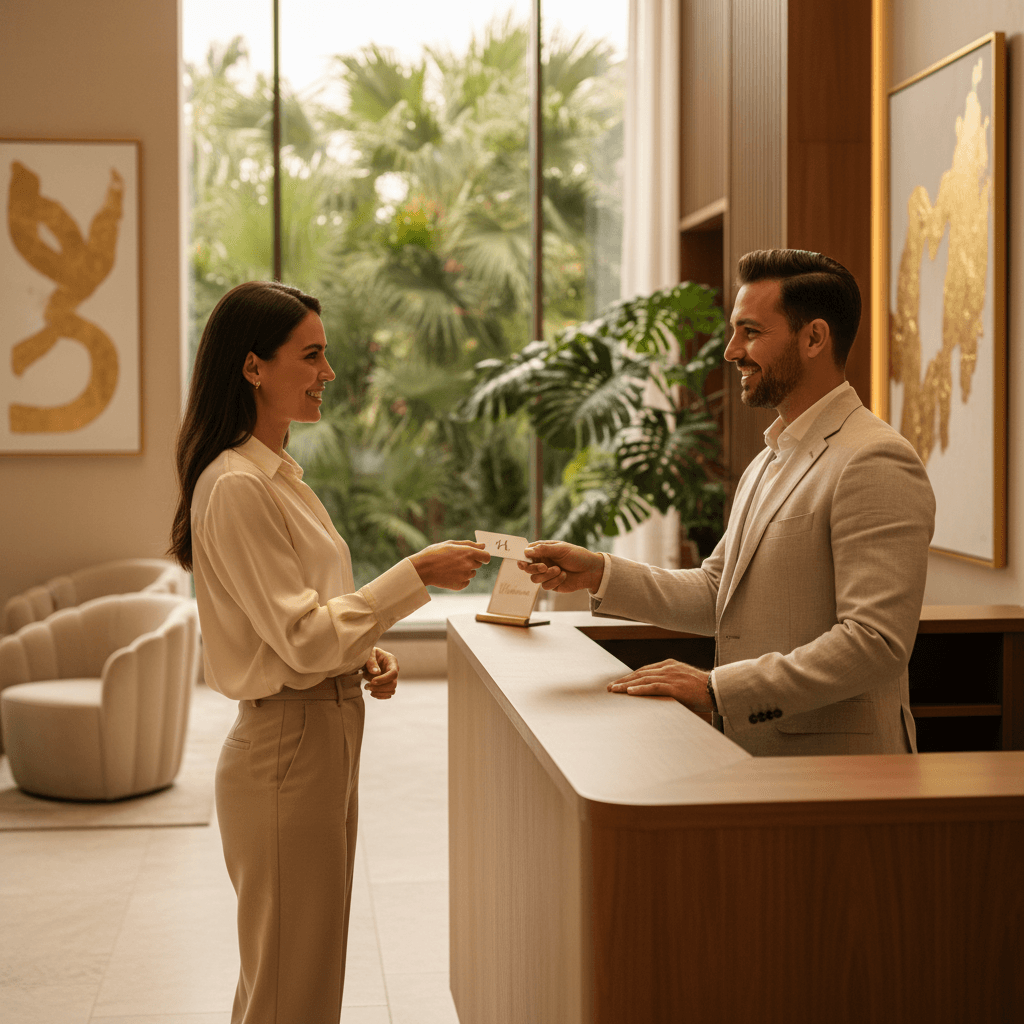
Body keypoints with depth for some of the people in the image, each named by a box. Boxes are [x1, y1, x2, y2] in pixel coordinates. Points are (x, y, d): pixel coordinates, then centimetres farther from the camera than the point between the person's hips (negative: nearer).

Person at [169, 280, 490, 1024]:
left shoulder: (278, 475, 12)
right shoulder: (235, 487, -18)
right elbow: (304, 638, -20)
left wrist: (365, 657, 3)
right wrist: (417, 575, -19)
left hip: (328, 734, 10)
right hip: (287, 744, -10)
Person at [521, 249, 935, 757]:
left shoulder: (875, 462, -13)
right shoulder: (770, 461, 19)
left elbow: (875, 642, -21)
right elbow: (715, 595, 19)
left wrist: (717, 688, -21)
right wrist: (600, 574, 5)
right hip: (753, 754, 8)